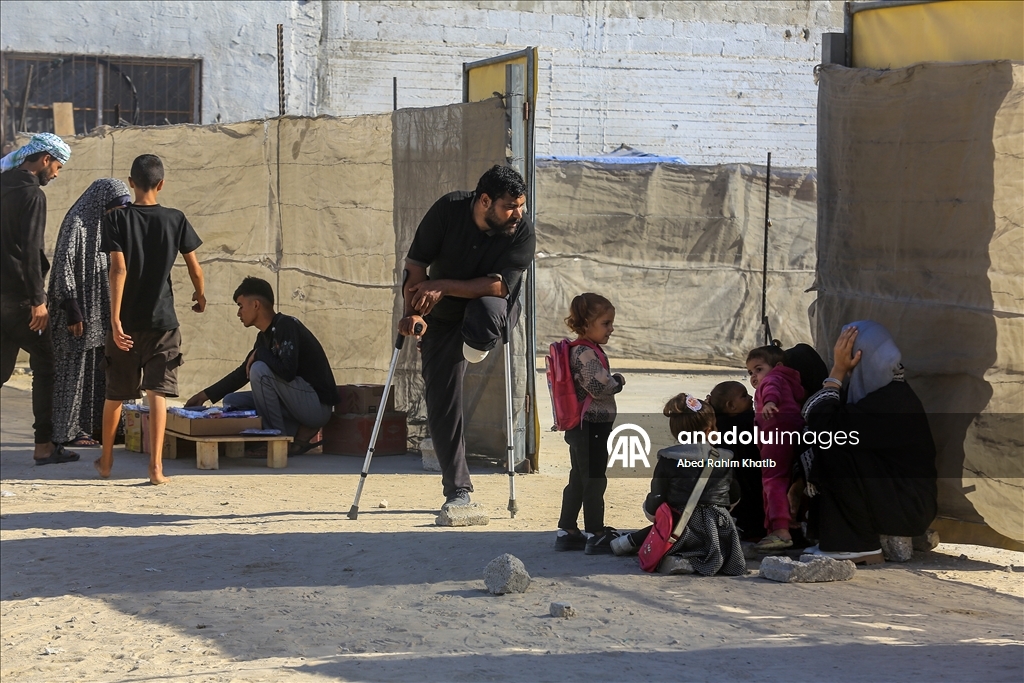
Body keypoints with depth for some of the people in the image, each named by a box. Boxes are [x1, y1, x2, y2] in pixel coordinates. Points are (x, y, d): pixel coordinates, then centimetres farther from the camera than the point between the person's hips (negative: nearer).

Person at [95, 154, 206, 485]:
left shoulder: (117, 218, -6)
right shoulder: (175, 219, -2)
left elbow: (118, 268, -15)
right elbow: (194, 267, 3)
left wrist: (115, 319, -17)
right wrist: (200, 295, 24)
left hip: (127, 320, 0)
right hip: (162, 320, 0)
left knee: (115, 393, 14)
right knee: (157, 392, -1)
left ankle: (106, 460, 28)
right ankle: (156, 465, -12)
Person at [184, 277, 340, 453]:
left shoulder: (286, 326, -16)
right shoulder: (265, 336, 11)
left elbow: (287, 371, -30)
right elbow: (242, 373, 21)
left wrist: (259, 354, -13)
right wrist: (205, 395, 20)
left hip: (318, 404, -9)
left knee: (260, 370, -24)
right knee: (231, 402, 9)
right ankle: (300, 432, 1)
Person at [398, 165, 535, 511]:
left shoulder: (522, 231, -23)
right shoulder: (448, 210, -21)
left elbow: (499, 286, -27)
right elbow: (416, 266, -16)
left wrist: (443, 287, -32)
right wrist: (413, 313, -28)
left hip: (494, 310, -1)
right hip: (443, 317, 1)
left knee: (486, 308, -40)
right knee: (441, 399, -4)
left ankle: (476, 346, -6)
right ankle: (457, 488, 6)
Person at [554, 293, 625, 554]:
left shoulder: (581, 350, 14)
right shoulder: (586, 353, -19)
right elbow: (600, 386, -24)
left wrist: (613, 381, 9)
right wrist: (619, 382, -6)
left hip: (580, 427, 11)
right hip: (592, 427, -11)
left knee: (578, 480, 16)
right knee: (594, 481, -5)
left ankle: (567, 532, 21)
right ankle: (595, 536, -1)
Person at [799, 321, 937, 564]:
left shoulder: (886, 401, -22)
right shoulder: (887, 390, 8)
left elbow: (822, 426, -26)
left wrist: (838, 370, -19)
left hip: (907, 507, -10)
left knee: (835, 451, -23)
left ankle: (861, 545, -13)